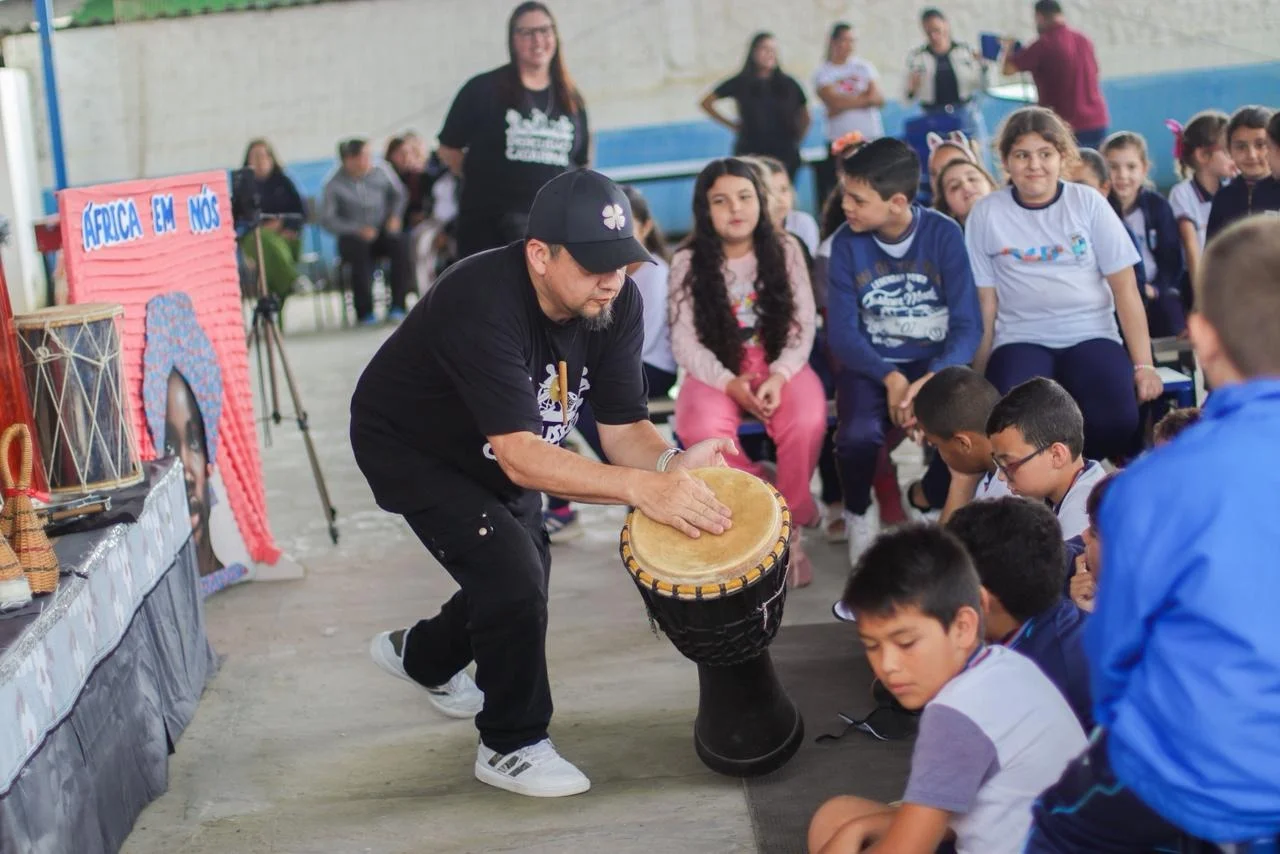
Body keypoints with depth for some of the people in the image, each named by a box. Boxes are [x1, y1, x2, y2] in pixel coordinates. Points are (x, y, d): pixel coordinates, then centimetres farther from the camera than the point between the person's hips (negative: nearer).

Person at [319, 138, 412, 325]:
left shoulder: (382, 173, 0)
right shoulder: (334, 185, -6)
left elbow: (399, 195, 14)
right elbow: (327, 220, -10)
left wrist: (396, 216, -4)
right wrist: (357, 230, -20)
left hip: (383, 231, 2)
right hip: (353, 236, -2)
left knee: (399, 243, -31)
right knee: (360, 248, -37)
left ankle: (397, 305, -24)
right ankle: (364, 311, -26)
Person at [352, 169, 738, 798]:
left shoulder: (616, 304, -20)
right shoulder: (483, 303, -40)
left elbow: (623, 427, -19)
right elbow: (519, 457, -46)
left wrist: (670, 463, -42)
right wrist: (640, 489, -56)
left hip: (488, 451, 7)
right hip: (407, 446, -7)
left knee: (523, 581, 18)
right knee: (511, 577, -20)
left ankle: (420, 656, 50)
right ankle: (511, 747, 2)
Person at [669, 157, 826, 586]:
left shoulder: (785, 250, 3)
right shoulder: (687, 263, -1)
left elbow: (803, 325, -2)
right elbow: (685, 342, -4)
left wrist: (779, 376, -20)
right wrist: (729, 382, -21)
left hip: (780, 366, 0)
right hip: (716, 373, 0)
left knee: (807, 421, -33)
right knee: (702, 431, -34)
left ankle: (790, 524, -10)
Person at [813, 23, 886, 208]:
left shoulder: (864, 67, 12)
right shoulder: (823, 73, 4)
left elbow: (878, 98, 0)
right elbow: (834, 102, -11)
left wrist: (846, 102, -11)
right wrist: (864, 97, -4)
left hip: (872, 137, 2)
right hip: (840, 141, -2)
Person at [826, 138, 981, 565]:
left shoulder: (944, 234, -9)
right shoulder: (847, 244, -6)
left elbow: (968, 326, -11)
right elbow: (842, 332, -7)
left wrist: (929, 380, -28)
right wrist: (889, 377, -24)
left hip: (935, 362, 0)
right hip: (871, 364, 0)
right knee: (858, 435, -31)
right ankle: (858, 515, 2)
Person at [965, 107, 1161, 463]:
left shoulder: (1088, 203, 4)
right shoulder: (986, 214, 4)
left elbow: (1125, 287, 3)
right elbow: (985, 301, 6)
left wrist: (1143, 364, -4)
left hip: (1091, 335, 1)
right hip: (1021, 340, -1)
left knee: (1116, 421, -28)